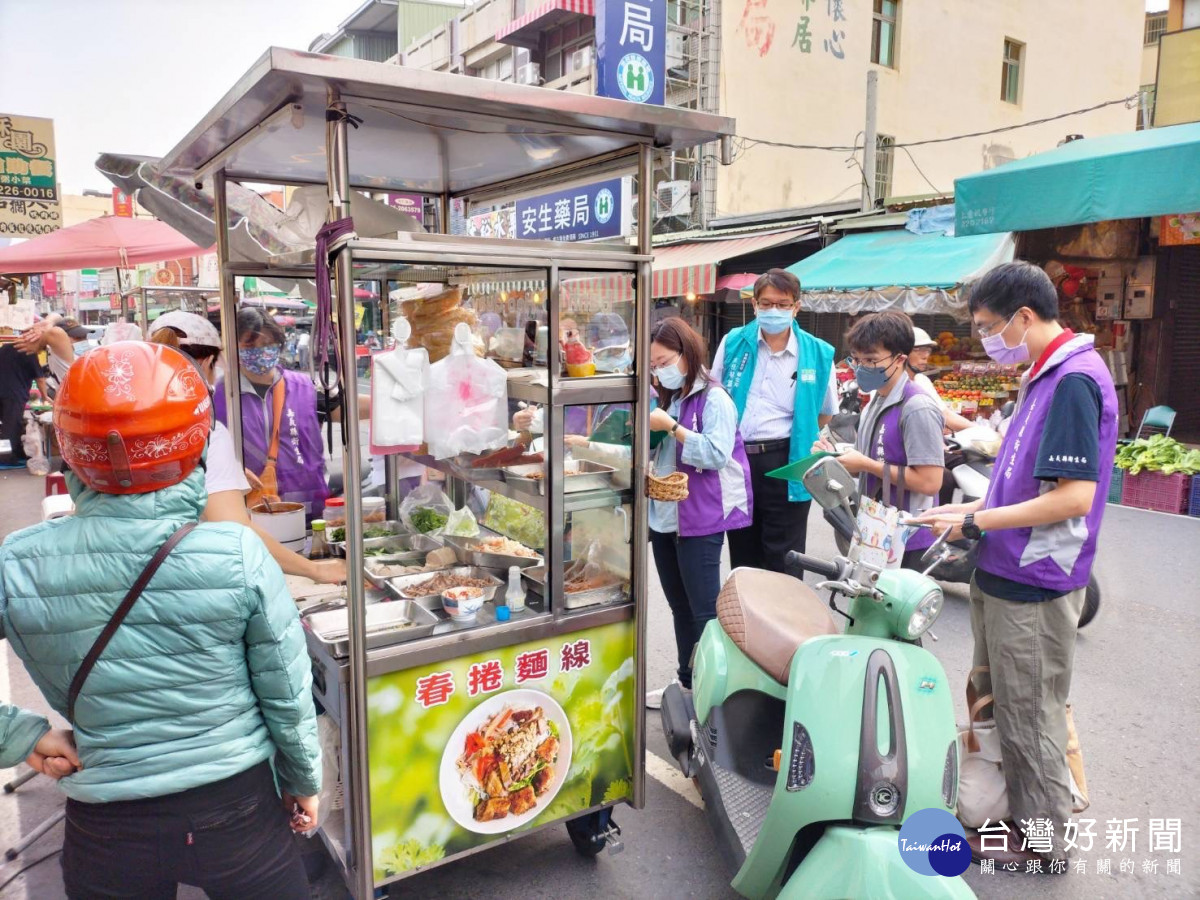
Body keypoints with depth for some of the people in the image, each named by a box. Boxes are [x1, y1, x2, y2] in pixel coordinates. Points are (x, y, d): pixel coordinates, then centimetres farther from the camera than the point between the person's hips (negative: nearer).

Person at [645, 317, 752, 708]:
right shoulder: (669, 399, 13)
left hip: (701, 519, -8)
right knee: (680, 607, 16)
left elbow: (716, 454, -21)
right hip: (666, 517, 8)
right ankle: (688, 684, 27)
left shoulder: (713, 399, -10)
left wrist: (671, 427, -20)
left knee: (704, 611, -2)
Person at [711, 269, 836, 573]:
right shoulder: (733, 343, 2)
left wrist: (801, 437, 7)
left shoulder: (818, 354, -3)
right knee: (742, 557, 17)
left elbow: (826, 412, 11)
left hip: (784, 466, -3)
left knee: (782, 562, 5)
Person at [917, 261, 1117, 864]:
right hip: (1005, 574, 10)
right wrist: (970, 509, 7)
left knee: (1028, 716, 6)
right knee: (995, 702, 22)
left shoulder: (1074, 379, -20)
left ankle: (1041, 839, 24)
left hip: (1034, 584, -10)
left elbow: (1074, 497, -26)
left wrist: (976, 522, -20)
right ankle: (1006, 809, 39)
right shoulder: (1045, 377, 11)